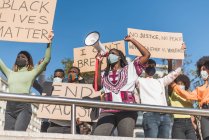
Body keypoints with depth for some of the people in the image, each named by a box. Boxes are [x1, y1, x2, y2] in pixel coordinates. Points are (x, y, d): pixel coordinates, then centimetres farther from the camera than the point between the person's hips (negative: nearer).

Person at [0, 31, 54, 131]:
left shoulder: (31, 73, 12)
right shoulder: (10, 73, 24)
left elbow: (46, 60, 3)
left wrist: (49, 43, -3)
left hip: (24, 106, -4)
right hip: (10, 107, 4)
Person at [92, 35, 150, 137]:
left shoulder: (130, 69, 20)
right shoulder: (104, 74, 26)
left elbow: (147, 55, 13)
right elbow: (97, 85, 5)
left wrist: (132, 40, 16)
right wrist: (99, 63, 6)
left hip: (127, 110, -2)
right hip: (108, 111, 2)